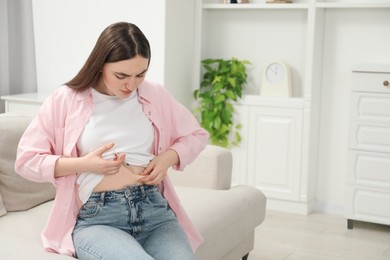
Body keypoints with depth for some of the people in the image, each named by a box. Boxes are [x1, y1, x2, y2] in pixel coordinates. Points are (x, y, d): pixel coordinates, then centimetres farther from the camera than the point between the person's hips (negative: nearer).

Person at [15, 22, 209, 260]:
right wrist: (83, 164, -9)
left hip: (154, 208, 3)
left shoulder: (155, 94, 10)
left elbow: (197, 135, 23)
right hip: (95, 218, -2)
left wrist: (169, 157, 1)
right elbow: (26, 160, 5)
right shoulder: (66, 100, 2)